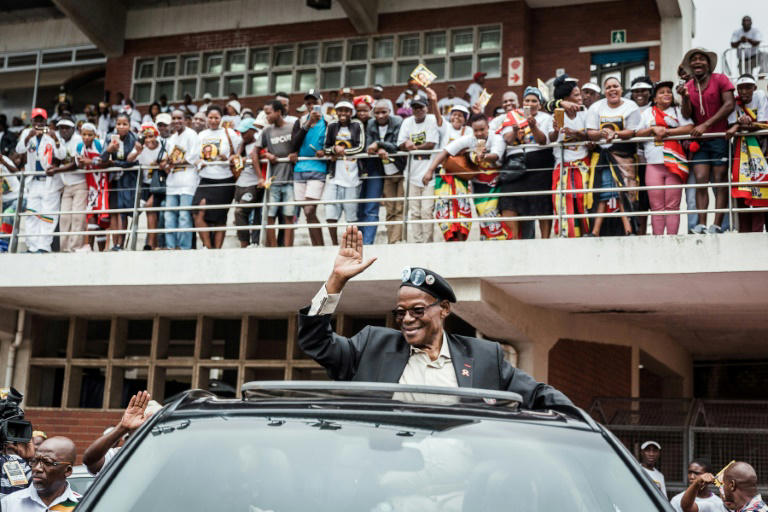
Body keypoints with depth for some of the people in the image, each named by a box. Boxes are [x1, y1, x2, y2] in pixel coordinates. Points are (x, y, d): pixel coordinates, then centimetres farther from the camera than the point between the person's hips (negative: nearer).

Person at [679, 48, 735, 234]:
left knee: (720, 182, -5)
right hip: (700, 141, 4)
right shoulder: (688, 86, 10)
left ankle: (717, 225, -10)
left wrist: (706, 125, -17)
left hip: (720, 138, -3)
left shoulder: (720, 79, 0)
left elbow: (729, 105, -10)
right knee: (700, 180, -7)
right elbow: (687, 115, 4)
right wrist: (685, 98, -16)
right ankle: (701, 225, -11)